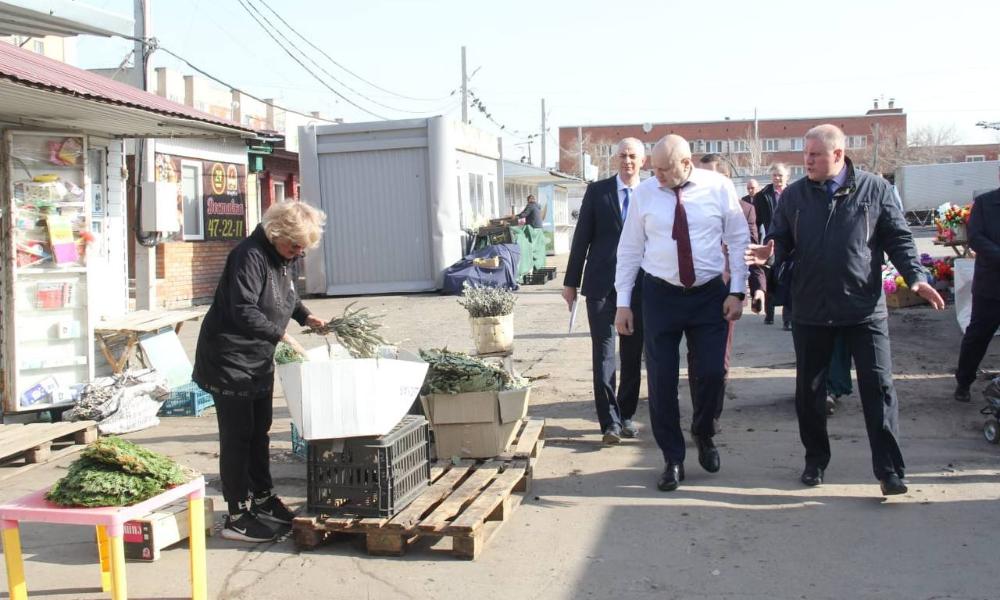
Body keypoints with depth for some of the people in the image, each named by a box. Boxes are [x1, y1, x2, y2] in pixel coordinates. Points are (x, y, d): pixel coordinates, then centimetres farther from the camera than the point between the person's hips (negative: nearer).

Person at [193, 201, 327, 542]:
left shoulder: (287, 258, 5)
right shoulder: (250, 255, -23)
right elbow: (243, 311, -30)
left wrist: (305, 316, 7)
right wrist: (280, 335, -32)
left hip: (260, 358, 9)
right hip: (229, 358, -9)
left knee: (260, 430, 17)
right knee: (237, 435, -4)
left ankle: (263, 498, 31)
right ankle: (237, 516, 4)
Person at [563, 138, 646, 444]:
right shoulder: (597, 191, 3)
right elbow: (582, 237, 3)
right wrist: (571, 281, 1)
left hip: (639, 286, 1)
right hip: (601, 284, -1)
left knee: (633, 354, 8)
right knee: (604, 350, -4)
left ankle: (626, 415, 21)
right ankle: (610, 420, 0)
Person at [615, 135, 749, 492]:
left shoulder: (718, 187, -6)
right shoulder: (644, 192, -4)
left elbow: (739, 240, 1)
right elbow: (630, 249, 1)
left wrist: (737, 291, -5)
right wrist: (623, 303, 0)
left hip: (710, 295, 0)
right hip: (660, 295, 1)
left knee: (711, 373, -2)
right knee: (661, 380, 2)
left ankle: (704, 435, 30)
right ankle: (673, 459, 19)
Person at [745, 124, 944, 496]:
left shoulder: (874, 189, 0)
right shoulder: (794, 195, 4)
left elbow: (898, 238, 2)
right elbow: (780, 239, 6)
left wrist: (916, 276, -11)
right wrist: (769, 253, -17)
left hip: (864, 308, -2)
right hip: (811, 310, 2)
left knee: (878, 387, -2)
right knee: (809, 389, 11)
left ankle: (889, 469, 6)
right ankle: (815, 459, 29)